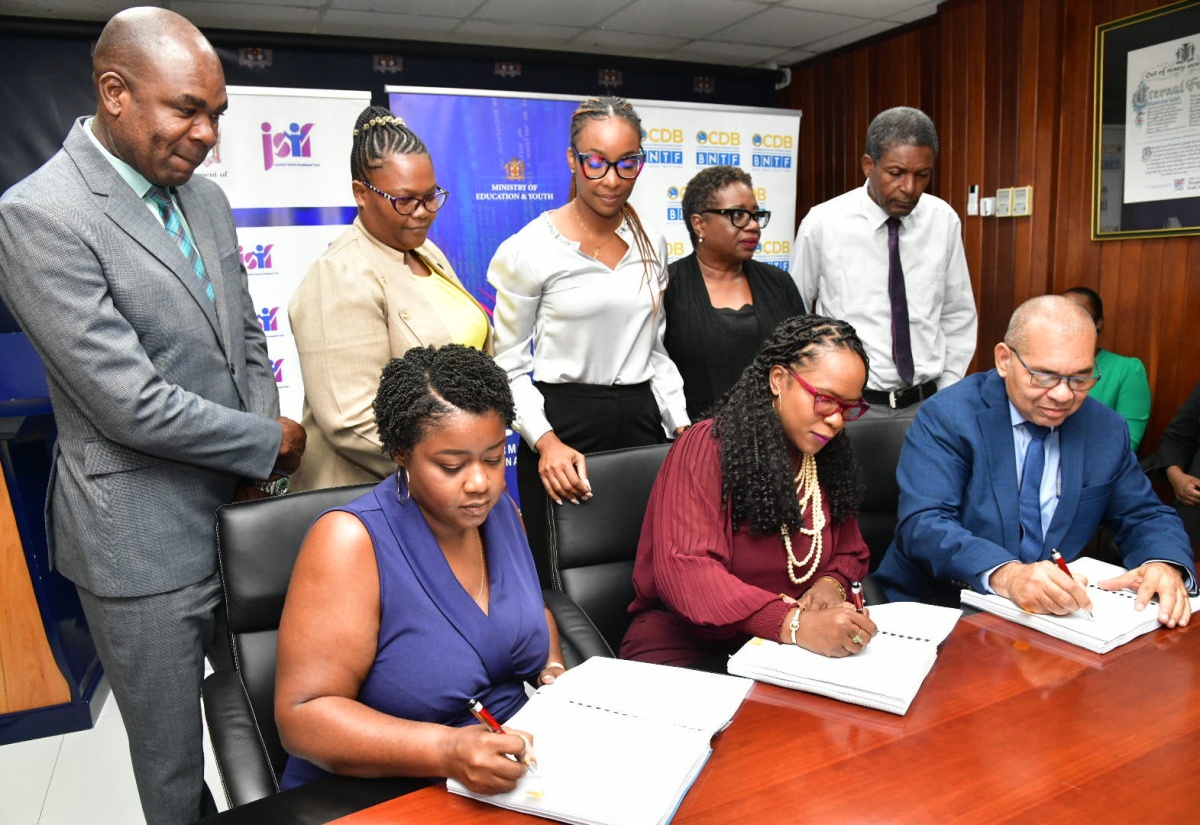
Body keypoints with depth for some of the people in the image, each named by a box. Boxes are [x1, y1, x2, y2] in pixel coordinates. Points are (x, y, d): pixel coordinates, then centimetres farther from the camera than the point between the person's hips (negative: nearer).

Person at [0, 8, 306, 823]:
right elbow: (132, 403, -21)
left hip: (242, 511, 7)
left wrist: (259, 465, 0)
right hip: (144, 540, -6)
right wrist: (270, 444, -9)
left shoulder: (205, 198, 7)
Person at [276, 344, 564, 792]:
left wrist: (555, 673, 0)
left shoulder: (499, 509, 1)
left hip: (514, 774, 4)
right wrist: (447, 750, -32)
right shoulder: (351, 541, -17)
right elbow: (301, 713, -20)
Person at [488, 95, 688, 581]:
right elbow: (509, 366, -5)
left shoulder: (652, 245, 8)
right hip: (561, 428, -4)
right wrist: (546, 442, -18)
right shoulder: (530, 250, -7)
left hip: (640, 422, 5)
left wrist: (681, 425, 6)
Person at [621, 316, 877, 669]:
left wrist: (832, 583, -6)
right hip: (687, 646, -6)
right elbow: (684, 570, -26)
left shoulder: (829, 458, 9)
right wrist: (793, 624, -37)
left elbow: (851, 553, 19)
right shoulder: (707, 447, -14)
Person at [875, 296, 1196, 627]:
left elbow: (1145, 517, 11)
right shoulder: (947, 416, -11)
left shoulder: (1107, 429, 5)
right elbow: (922, 523, -21)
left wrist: (1165, 564, -13)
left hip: (1056, 612, 7)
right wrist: (1005, 574, -38)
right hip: (939, 610, -6)